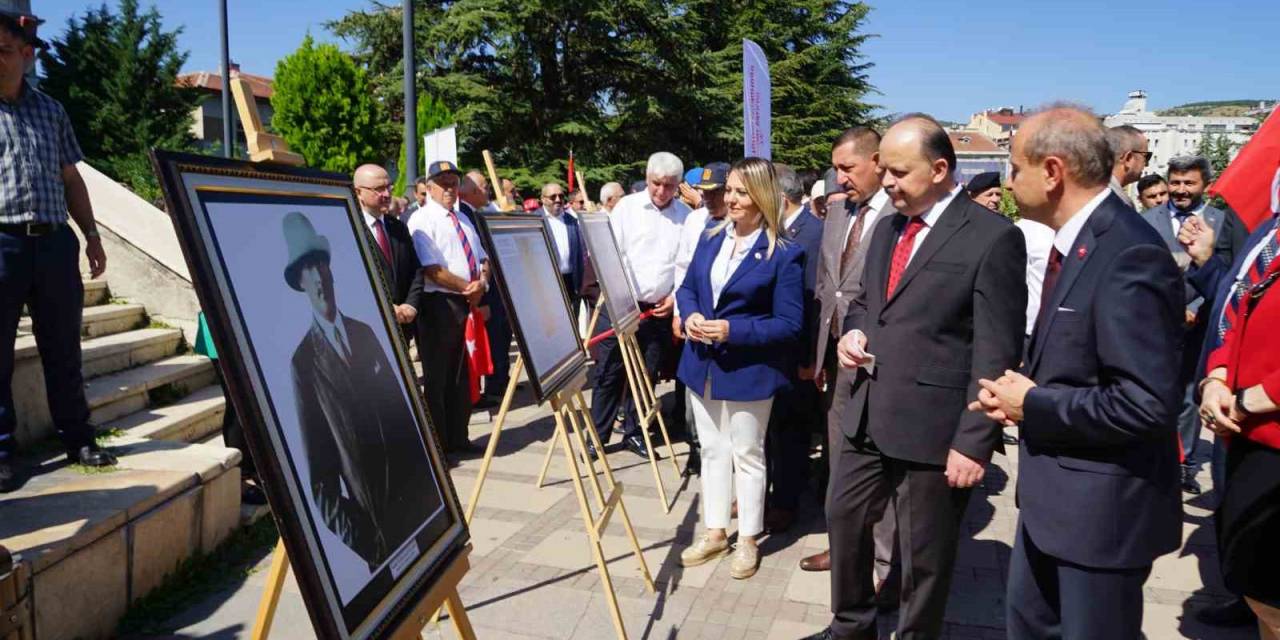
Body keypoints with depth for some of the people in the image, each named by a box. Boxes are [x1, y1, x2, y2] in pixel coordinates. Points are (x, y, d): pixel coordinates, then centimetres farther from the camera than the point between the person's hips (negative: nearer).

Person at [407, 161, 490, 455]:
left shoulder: (462, 219, 16)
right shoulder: (422, 220, -8)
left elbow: (482, 260, 16)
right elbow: (432, 270, -18)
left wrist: (481, 283, -5)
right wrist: (468, 287, -13)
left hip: (469, 304, 8)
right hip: (439, 305, -8)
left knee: (462, 375, 13)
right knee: (438, 378, 2)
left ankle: (458, 438, 24)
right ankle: (438, 444, 12)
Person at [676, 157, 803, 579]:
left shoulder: (783, 254, -15)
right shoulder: (711, 237, 4)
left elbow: (789, 323, -16)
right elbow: (687, 287, 10)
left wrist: (733, 330, -24)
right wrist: (690, 315, -12)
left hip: (749, 369, -6)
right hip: (703, 364, 6)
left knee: (746, 454, 9)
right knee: (712, 450, 16)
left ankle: (748, 540, 25)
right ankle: (715, 532, 31)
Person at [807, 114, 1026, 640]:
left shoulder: (993, 237, -12)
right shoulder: (887, 227, 11)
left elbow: (997, 354, -14)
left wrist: (974, 441, -16)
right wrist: (854, 330, 1)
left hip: (933, 425, -7)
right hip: (867, 414, 8)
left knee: (924, 556, 10)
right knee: (843, 518, 19)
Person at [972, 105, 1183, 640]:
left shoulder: (1130, 256, -24)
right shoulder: (1075, 243, 7)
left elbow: (1146, 402, -29)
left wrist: (1033, 407, -18)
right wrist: (1023, 390, -1)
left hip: (1103, 506, -9)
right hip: (1054, 495, 9)